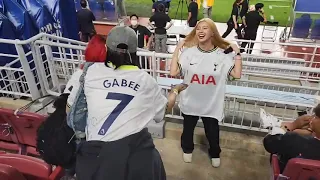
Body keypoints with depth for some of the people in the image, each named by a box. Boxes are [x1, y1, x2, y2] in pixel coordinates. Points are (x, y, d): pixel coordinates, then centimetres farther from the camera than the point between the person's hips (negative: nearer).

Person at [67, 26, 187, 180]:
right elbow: (165, 107, 18)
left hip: (97, 152, 0)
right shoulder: (145, 79, 1)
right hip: (136, 150, 1)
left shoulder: (92, 71, -2)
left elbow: (71, 104, 12)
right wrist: (175, 90, 37)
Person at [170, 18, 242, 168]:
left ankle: (215, 154, 50)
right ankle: (187, 149, 53)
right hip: (190, 101, 1)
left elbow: (237, 74, -16)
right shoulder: (188, 51, -10)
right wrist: (176, 51, -15)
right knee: (188, 129, 22)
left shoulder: (222, 54, -9)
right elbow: (173, 72, -16)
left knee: (212, 132, 18)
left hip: (211, 104, 0)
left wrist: (237, 54, -12)